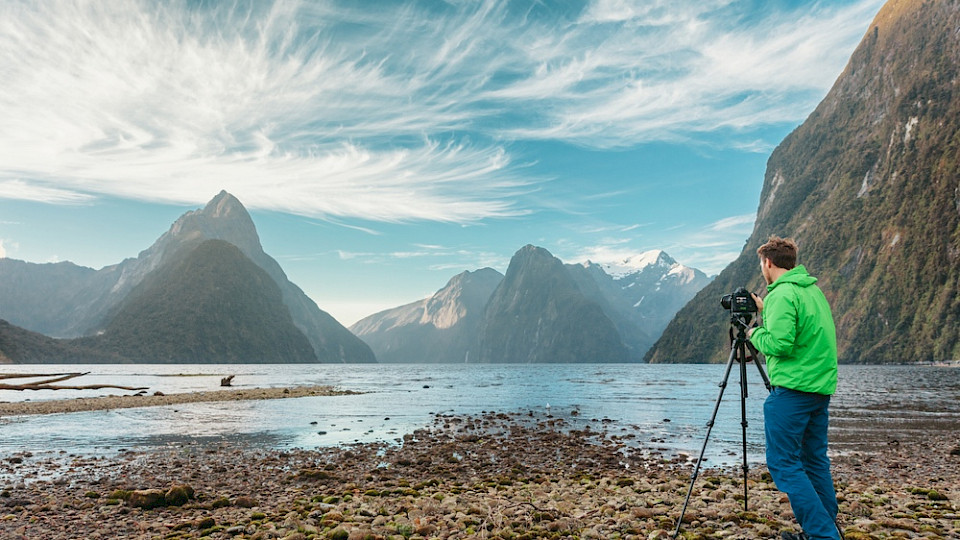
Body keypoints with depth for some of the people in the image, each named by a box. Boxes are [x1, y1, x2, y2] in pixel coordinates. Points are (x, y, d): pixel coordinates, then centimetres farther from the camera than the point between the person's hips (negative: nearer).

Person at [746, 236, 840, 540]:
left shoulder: (783, 294, -14)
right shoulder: (813, 289, 14)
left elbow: (780, 344, -22)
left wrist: (755, 333, -3)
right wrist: (766, 312, 23)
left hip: (792, 389, -9)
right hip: (822, 387, 9)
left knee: (783, 462, -4)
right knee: (815, 459, 15)